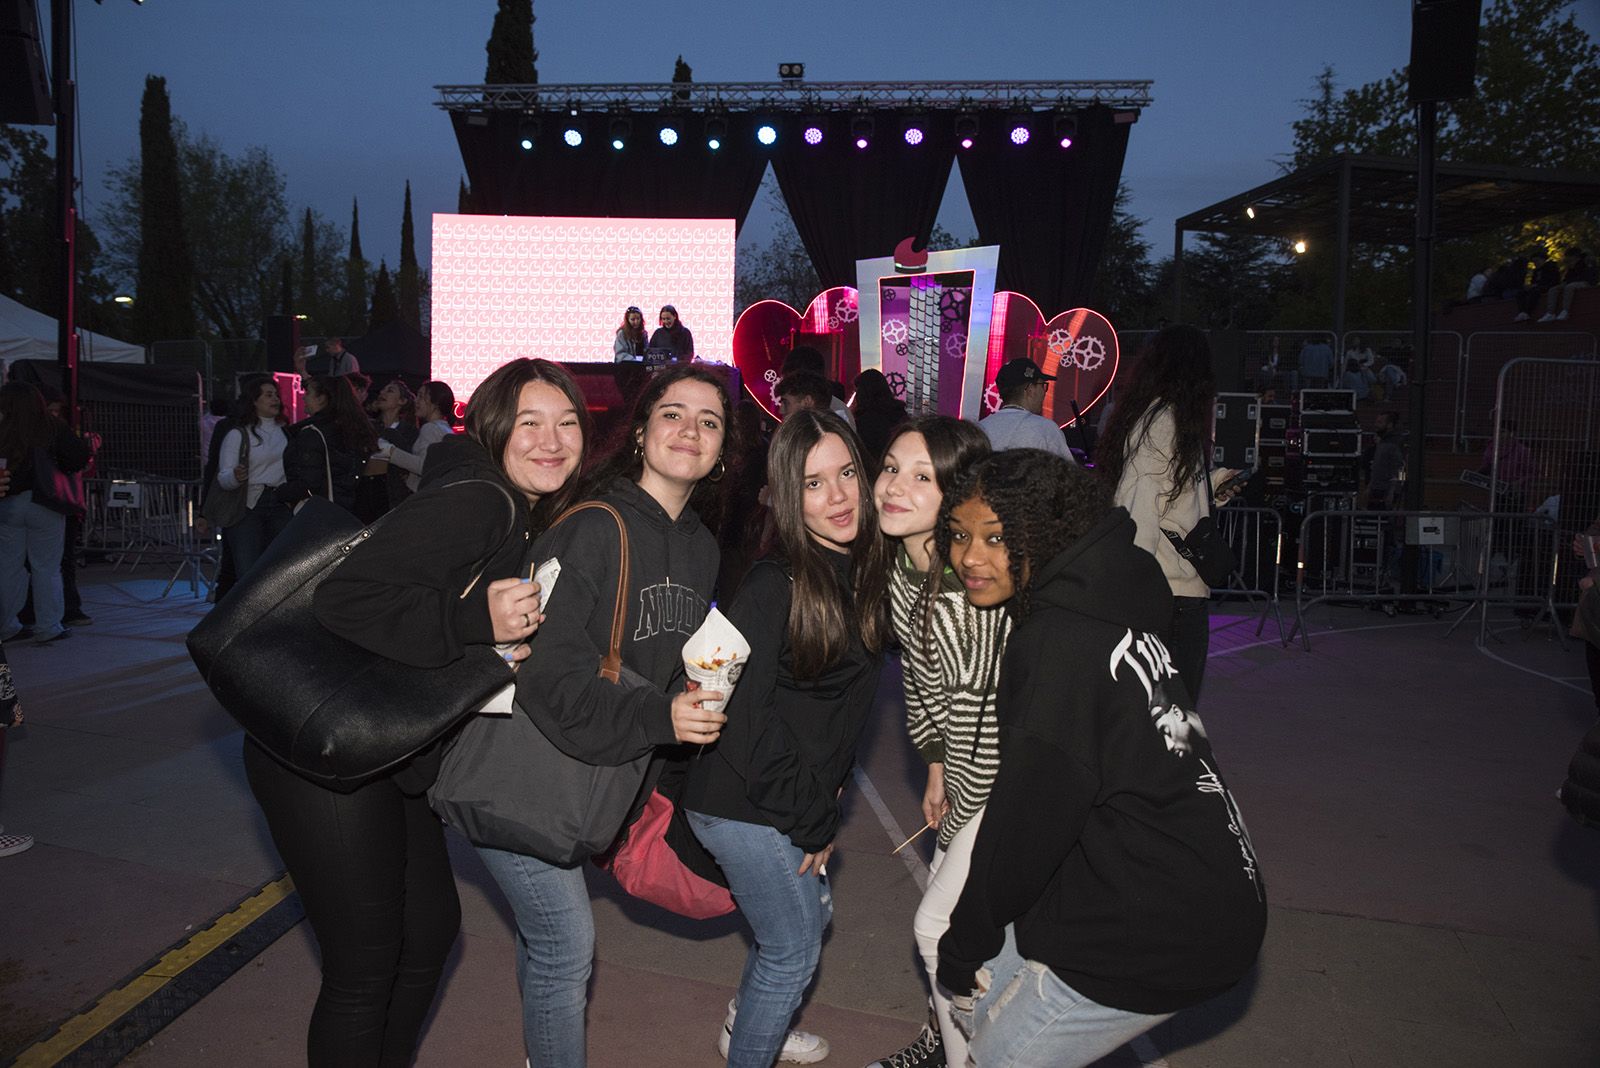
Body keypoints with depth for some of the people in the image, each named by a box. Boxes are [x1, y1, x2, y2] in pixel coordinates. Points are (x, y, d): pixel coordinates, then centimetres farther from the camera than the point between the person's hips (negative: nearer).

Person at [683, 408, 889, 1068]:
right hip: (744, 806, -8)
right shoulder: (775, 585, -24)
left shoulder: (861, 573, 0)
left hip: (803, 800, 8)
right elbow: (741, 716, -23)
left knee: (812, 913, 25)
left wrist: (825, 802, 7)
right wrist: (812, 821, -15)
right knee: (794, 947, 5)